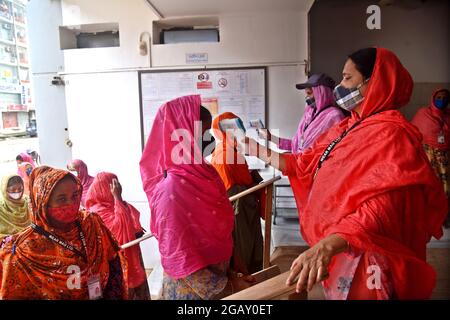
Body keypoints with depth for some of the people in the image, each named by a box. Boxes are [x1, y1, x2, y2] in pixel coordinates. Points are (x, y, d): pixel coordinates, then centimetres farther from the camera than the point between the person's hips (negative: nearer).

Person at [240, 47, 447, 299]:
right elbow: (303, 165, 16)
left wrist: (327, 245, -43)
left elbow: (385, 206, -31)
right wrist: (256, 149, 16)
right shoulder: (348, 129, 10)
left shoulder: (390, 134, -19)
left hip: (364, 261, -8)